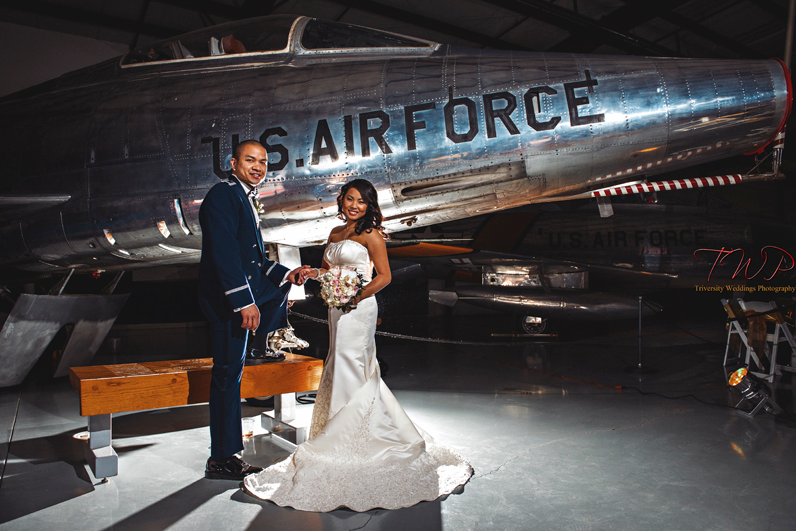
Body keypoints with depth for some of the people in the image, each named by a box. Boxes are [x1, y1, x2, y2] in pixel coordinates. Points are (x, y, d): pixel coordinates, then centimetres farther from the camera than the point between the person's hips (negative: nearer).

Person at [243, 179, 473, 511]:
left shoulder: (370, 235, -7)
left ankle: (345, 447, 6)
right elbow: (328, 269, 21)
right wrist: (313, 273, -1)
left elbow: (384, 276, -10)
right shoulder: (336, 233, 15)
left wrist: (356, 297, -18)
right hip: (337, 310, 8)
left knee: (348, 374, -5)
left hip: (358, 308, -8)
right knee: (352, 373, 13)